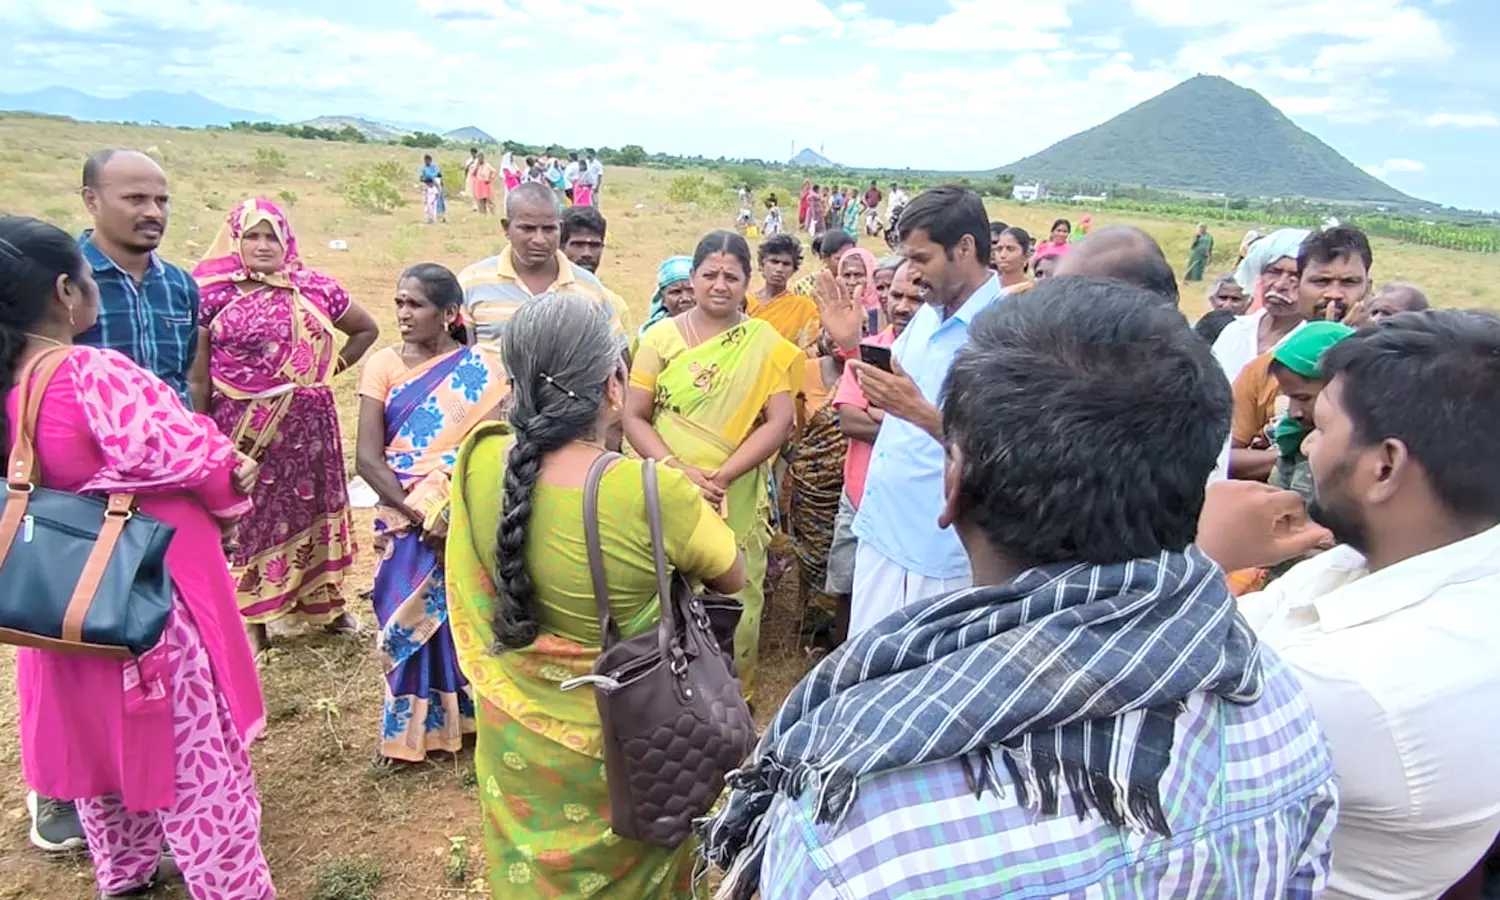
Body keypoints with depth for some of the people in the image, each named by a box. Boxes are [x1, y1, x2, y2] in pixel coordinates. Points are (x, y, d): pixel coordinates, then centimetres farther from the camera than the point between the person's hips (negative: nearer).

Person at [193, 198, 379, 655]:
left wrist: (333, 365, 5)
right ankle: (252, 617, 16)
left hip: (307, 423, 2)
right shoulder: (213, 293, -2)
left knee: (312, 503, 12)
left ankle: (325, 600, 27)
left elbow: (367, 328, 17)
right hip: (242, 426, -2)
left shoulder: (314, 287, 4)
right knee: (246, 512, 4)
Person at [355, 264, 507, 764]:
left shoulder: (482, 372, -3)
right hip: (404, 522, 1)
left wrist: (450, 512, -20)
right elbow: (367, 457, -7)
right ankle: (410, 729, 25)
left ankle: (468, 717, 24)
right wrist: (417, 511, -17)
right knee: (410, 621, 8)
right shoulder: (384, 365, 0)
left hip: (467, 522, -1)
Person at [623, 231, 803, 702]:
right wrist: (676, 469, -17)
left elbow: (780, 421, -8)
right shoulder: (661, 337, 2)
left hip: (737, 502, -1)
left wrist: (722, 476, -18)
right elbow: (634, 417, -1)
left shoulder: (764, 342, -1)